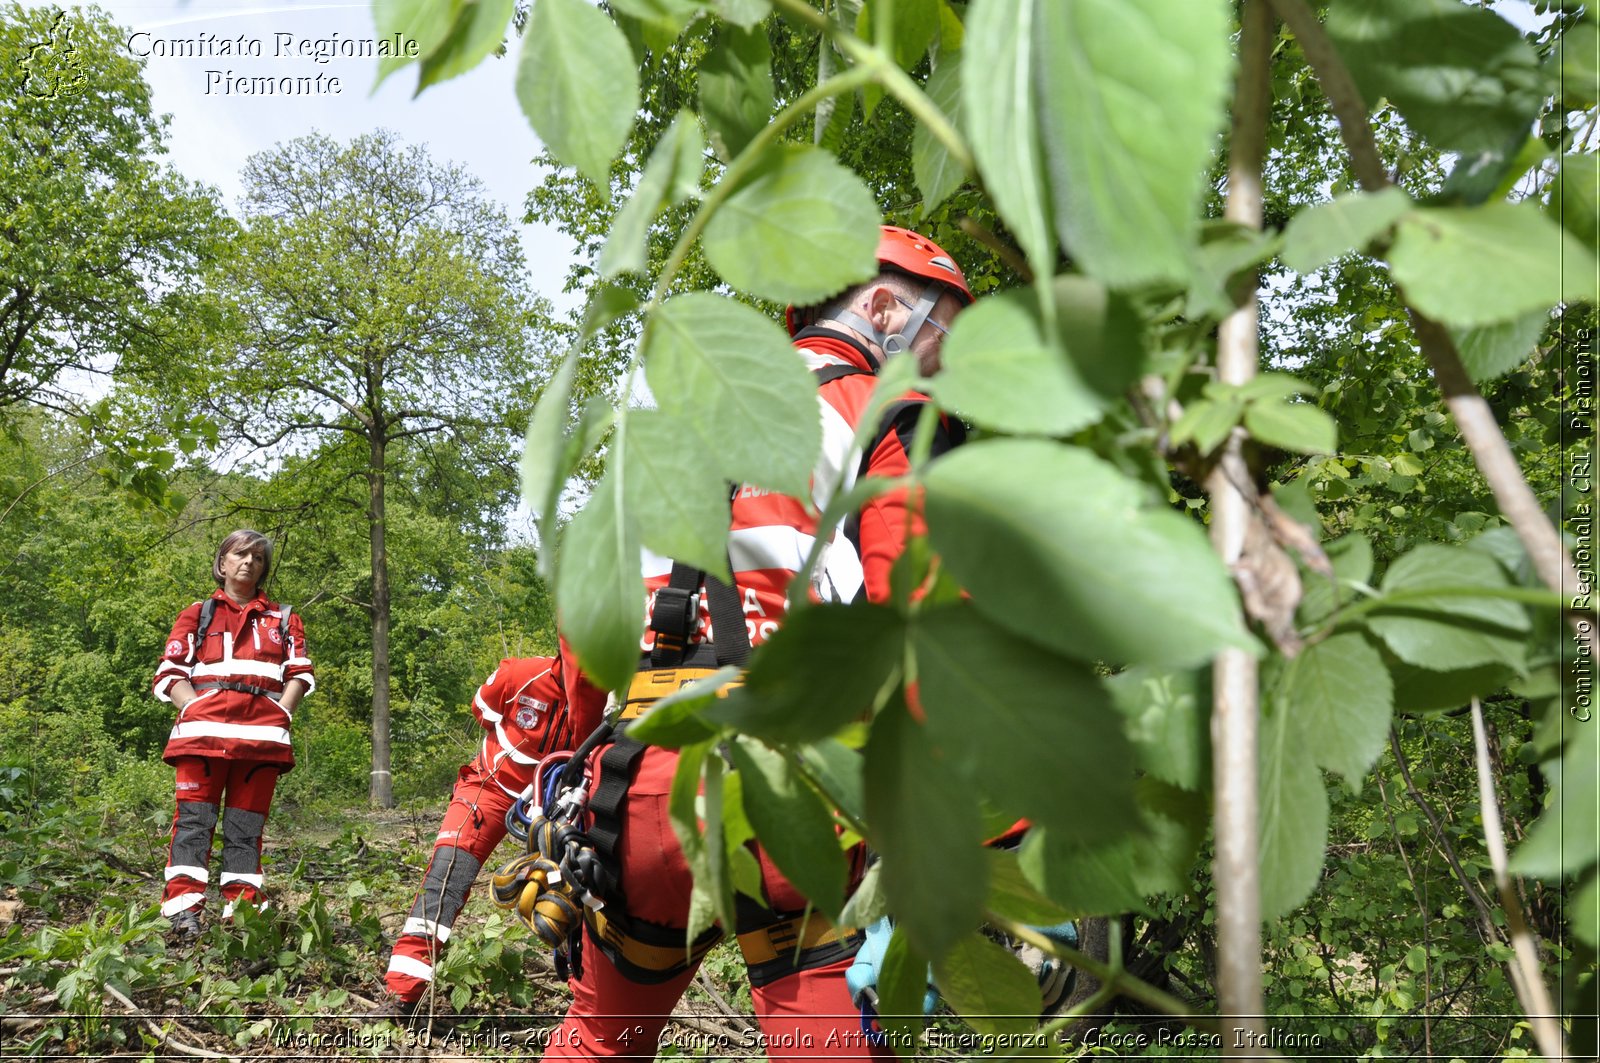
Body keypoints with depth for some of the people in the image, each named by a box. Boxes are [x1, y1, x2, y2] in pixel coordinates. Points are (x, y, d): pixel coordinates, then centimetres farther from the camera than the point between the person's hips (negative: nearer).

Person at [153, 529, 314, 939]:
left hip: (262, 735, 1)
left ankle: (241, 914, 3)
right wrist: (196, 710, -7)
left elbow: (299, 673, 13)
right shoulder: (197, 614, 18)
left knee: (247, 826, 2)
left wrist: (281, 713, -3)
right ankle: (183, 913, -12)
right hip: (203, 731, -1)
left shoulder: (283, 619, 22)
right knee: (194, 819, -9)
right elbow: (169, 673, 9)